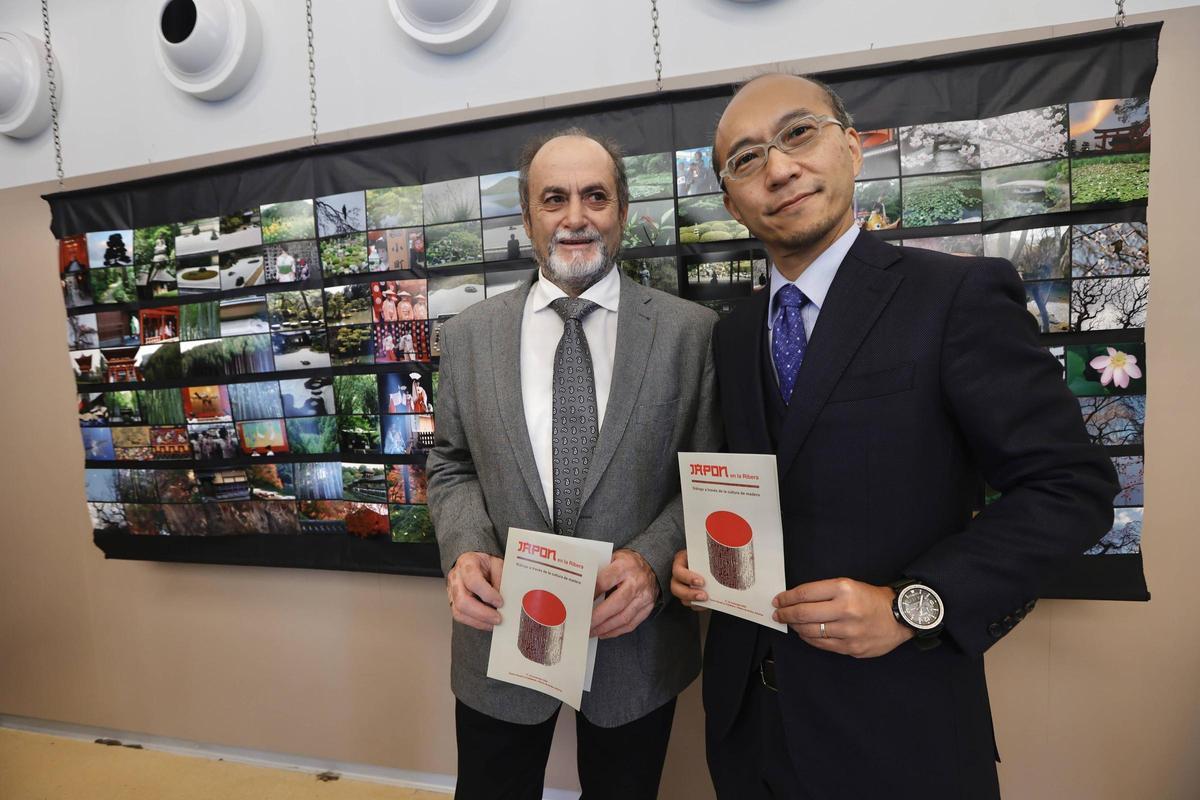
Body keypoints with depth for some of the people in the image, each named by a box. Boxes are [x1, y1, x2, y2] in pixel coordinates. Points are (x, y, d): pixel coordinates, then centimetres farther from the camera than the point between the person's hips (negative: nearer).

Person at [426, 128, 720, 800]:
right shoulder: (469, 336, 0)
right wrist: (464, 550, -12)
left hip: (635, 639, 0)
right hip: (500, 638, 1)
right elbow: (451, 467, 6)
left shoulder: (691, 332, -7)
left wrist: (652, 560, -20)